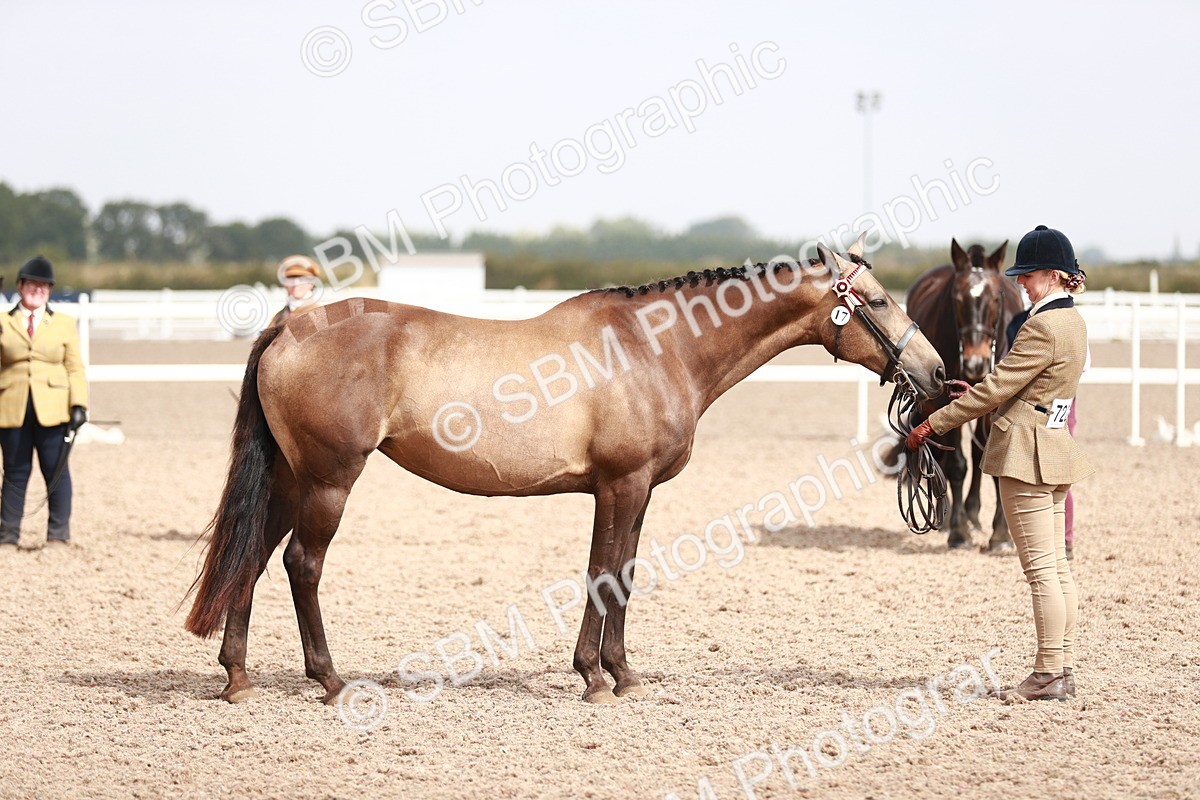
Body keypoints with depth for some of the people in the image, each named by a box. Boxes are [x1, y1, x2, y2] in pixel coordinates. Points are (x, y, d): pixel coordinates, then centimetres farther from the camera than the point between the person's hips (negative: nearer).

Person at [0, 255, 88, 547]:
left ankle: (59, 533, 9)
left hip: (52, 410, 0)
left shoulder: (64, 324, 9)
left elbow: (75, 368, 4)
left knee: (56, 471, 1)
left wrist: (79, 405, -5)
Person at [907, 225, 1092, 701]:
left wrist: (932, 425, -11)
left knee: (1041, 570, -5)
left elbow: (993, 390, -17)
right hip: (1054, 449, 10)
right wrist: (977, 395, 12)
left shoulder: (1042, 328, -19)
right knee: (1057, 568, 11)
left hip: (1027, 455, -10)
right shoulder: (1072, 321, 12)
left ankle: (1049, 676, -2)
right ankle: (1063, 670, 15)